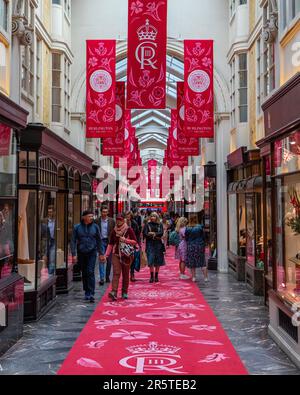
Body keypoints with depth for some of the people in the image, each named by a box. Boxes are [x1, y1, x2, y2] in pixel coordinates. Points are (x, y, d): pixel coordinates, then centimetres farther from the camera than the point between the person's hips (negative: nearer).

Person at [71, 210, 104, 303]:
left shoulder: (95, 227, 2)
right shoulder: (77, 227, -1)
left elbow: (99, 241, 9)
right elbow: (73, 241, -1)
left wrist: (101, 253, 8)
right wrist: (74, 254, -8)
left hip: (92, 253, -1)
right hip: (81, 253, 1)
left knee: (90, 272, -12)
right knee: (84, 273, 9)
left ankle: (91, 294, -13)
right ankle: (87, 293, 22)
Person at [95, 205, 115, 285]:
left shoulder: (111, 221, 4)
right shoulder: (97, 221, 3)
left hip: (109, 241, 2)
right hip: (101, 241, -1)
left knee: (109, 260, 8)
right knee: (101, 260, -9)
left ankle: (107, 276, 22)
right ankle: (101, 278, -11)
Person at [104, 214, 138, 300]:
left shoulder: (129, 230, -2)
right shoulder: (114, 231, 8)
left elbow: (135, 241, -4)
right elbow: (111, 244, 13)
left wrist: (125, 240, -18)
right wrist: (106, 254, 3)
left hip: (126, 255, -1)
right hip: (116, 254, 1)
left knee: (125, 274, 6)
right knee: (116, 273, -11)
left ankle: (124, 292, 17)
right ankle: (114, 292, -21)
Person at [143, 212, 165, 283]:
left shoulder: (160, 225, 7)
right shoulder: (147, 225, 5)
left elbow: (161, 233, -6)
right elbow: (145, 234, -5)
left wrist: (152, 233, -14)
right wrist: (156, 236, -10)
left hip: (158, 245, 1)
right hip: (150, 244, -1)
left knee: (158, 261, 4)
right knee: (151, 261, -8)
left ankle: (156, 276, 14)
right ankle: (151, 276, -1)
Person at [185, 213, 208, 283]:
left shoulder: (187, 228, -6)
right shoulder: (200, 227, -6)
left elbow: (186, 238, 0)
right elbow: (203, 237, 0)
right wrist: (203, 245, 11)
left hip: (190, 246, 0)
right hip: (199, 245, 0)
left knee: (192, 262, 9)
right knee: (202, 262, 6)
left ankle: (193, 277, 11)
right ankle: (205, 277, 6)